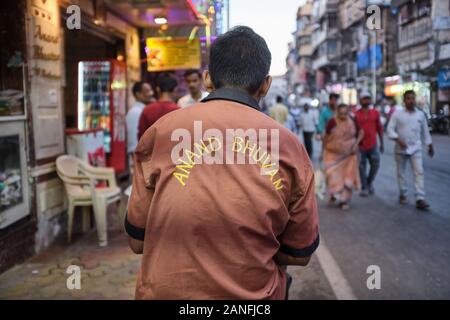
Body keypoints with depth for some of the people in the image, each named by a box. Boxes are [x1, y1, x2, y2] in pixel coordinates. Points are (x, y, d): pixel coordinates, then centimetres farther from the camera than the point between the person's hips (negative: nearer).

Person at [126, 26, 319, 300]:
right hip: (253, 294, 0)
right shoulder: (290, 145, -8)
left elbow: (137, 242, -4)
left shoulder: (160, 132, -10)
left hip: (165, 290, 1)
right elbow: (299, 254, 0)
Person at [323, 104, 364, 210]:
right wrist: (324, 150, 1)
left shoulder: (353, 122, -7)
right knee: (333, 176, -4)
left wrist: (356, 144, -7)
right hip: (333, 154, -2)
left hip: (348, 154, 2)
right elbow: (326, 137, -3)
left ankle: (344, 200, 17)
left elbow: (361, 132, 7)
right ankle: (333, 195, 23)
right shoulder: (332, 122, -13)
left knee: (348, 177, 4)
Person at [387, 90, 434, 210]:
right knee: (401, 172, 10)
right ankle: (403, 195, 27)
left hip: (416, 148, 1)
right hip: (400, 149, -1)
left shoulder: (420, 114, 3)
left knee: (419, 172, -9)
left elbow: (425, 131, 12)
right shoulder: (397, 113, -5)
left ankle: (420, 199, -12)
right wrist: (398, 140, -23)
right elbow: (390, 129, -8)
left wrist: (430, 146, 17)